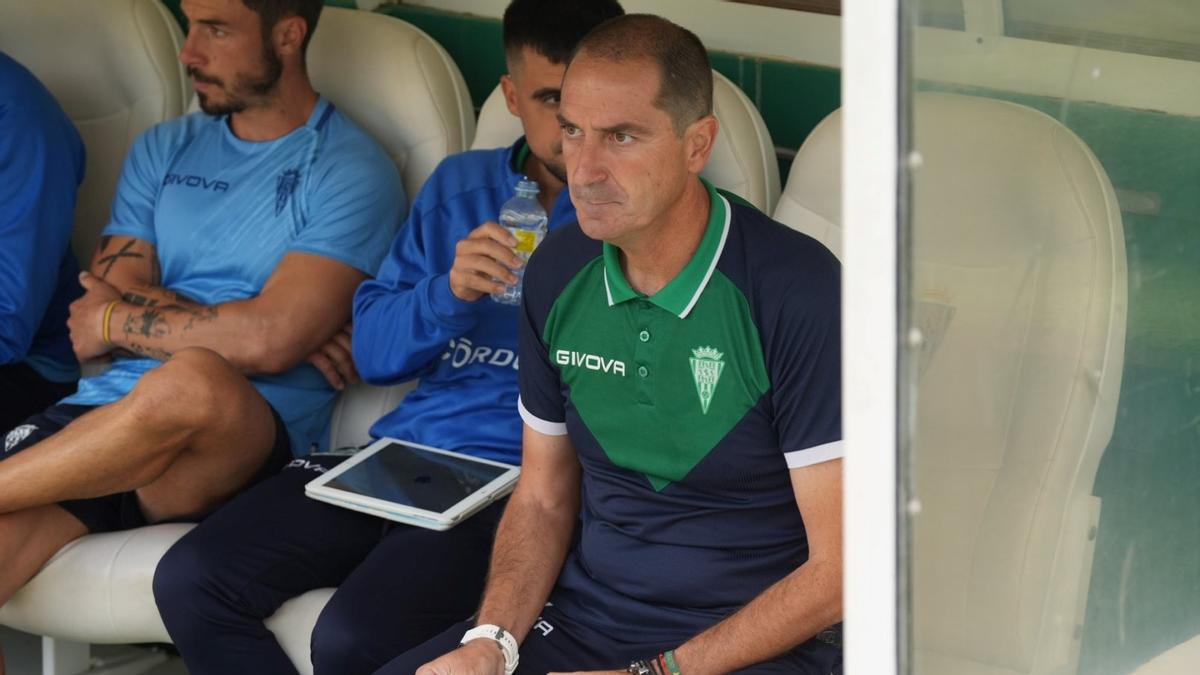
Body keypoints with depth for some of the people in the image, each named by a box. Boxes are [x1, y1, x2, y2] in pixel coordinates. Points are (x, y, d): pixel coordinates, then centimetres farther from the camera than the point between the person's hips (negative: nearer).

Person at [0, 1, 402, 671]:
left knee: (189, 382, -40)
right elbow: (102, 306, 8)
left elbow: (268, 341, -12)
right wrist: (240, 327, -4)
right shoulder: (164, 150, 19)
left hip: (248, 440, -4)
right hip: (111, 414, 5)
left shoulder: (352, 173, 0)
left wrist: (118, 320, 0)